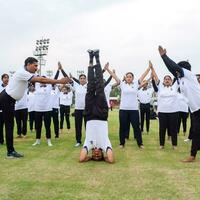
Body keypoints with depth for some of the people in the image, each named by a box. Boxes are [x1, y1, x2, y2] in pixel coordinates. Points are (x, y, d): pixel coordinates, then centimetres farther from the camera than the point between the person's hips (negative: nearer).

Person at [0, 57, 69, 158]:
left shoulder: (27, 74, 8)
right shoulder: (22, 73, -23)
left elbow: (40, 79, 1)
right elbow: (42, 80, -28)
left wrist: (59, 82, -8)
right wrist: (59, 81, -26)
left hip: (10, 100, 11)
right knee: (9, 125, -6)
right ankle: (10, 152, 1)